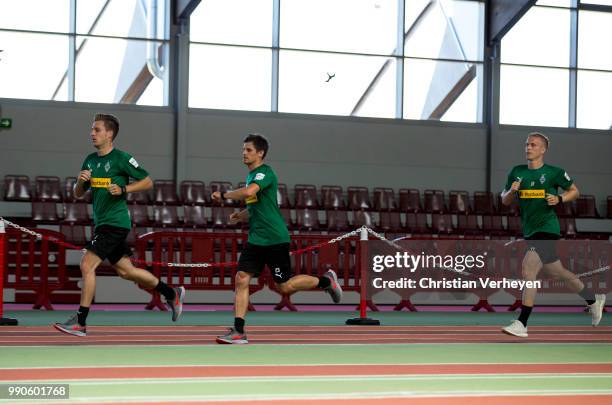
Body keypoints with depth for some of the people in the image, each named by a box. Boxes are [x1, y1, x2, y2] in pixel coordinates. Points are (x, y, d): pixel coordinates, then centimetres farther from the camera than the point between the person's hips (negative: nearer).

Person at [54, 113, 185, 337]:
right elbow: (78, 193, 18)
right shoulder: (90, 160, 13)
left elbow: (148, 182, -5)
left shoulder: (121, 158, -9)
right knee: (125, 270, 13)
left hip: (115, 222, -8)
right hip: (102, 223, 9)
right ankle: (172, 294, 28)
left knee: (87, 265, -14)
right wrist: (80, 181, -3)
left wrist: (123, 189, -17)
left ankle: (80, 322, -9)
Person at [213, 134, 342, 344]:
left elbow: (249, 192, -33)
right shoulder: (251, 175, 16)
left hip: (275, 239, -8)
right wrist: (241, 215, 10)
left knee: (284, 286, -1)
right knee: (241, 279, -4)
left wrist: (223, 195, -20)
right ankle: (238, 332, -4)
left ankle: (326, 280, 21)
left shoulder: (265, 173, -13)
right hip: (256, 239, 8)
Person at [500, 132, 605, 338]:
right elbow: (505, 201, 12)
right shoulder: (517, 172, 7)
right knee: (556, 271, 19)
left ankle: (521, 324, -18)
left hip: (547, 228, -7)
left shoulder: (554, 172, -6)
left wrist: (559, 199, -13)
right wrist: (511, 191, -9)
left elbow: (574, 191, 6)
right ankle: (594, 299, 41)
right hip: (529, 231, 7)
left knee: (528, 268, -20)